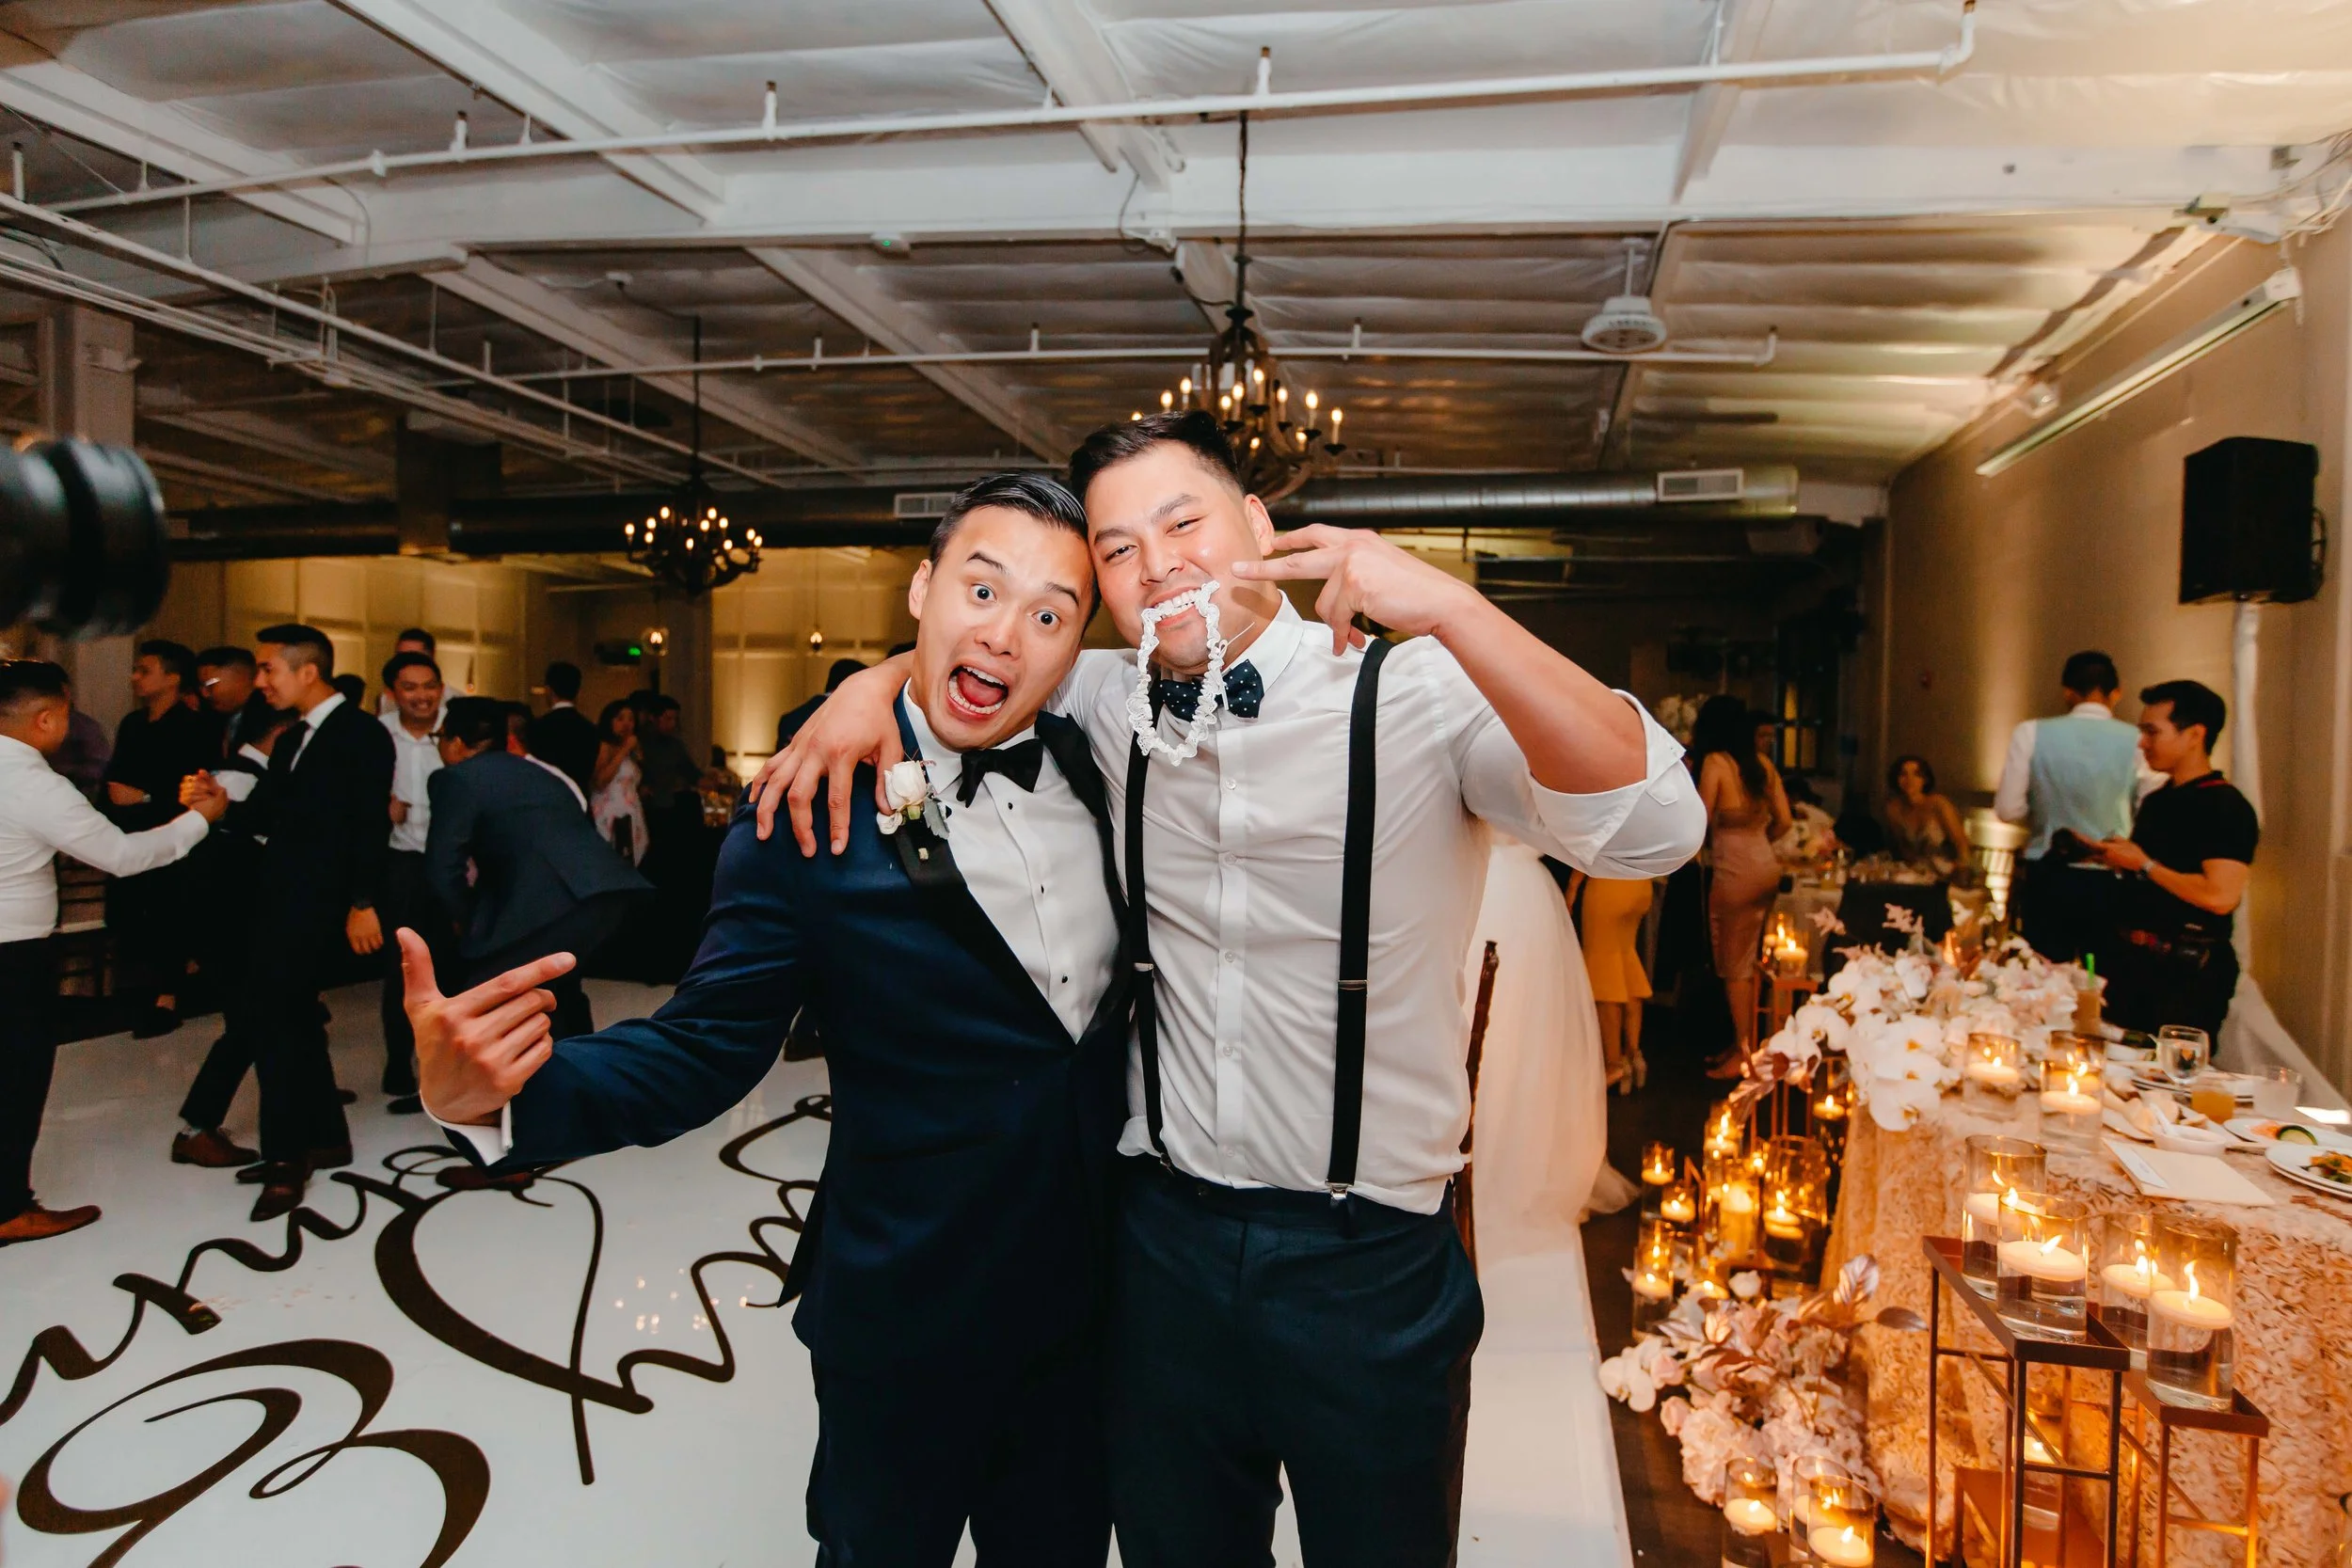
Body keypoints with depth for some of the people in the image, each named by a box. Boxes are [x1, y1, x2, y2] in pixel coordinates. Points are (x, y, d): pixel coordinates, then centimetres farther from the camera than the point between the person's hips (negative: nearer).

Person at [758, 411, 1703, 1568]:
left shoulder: (1421, 691, -13)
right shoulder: (1113, 705, -1)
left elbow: (1650, 829, -27)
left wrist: (1449, 608, -36)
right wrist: (876, 682, -4)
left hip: (1370, 1259, -3)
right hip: (1166, 1241, 3)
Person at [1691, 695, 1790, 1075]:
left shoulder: (1714, 761, -9)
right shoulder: (1763, 764, 10)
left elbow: (1702, 819, -12)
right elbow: (1783, 820, 10)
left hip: (1735, 870, -7)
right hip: (1765, 865, 7)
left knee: (1734, 965, 3)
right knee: (1748, 962, 16)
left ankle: (1744, 1053, 10)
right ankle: (1744, 1043, 24)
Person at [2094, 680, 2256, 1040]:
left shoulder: (2226, 807, -13)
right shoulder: (2155, 800, 13)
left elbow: (2220, 896, -24)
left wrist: (2144, 864, -16)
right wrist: (2109, 854, 7)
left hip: (2188, 971, -8)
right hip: (2133, 960, 8)